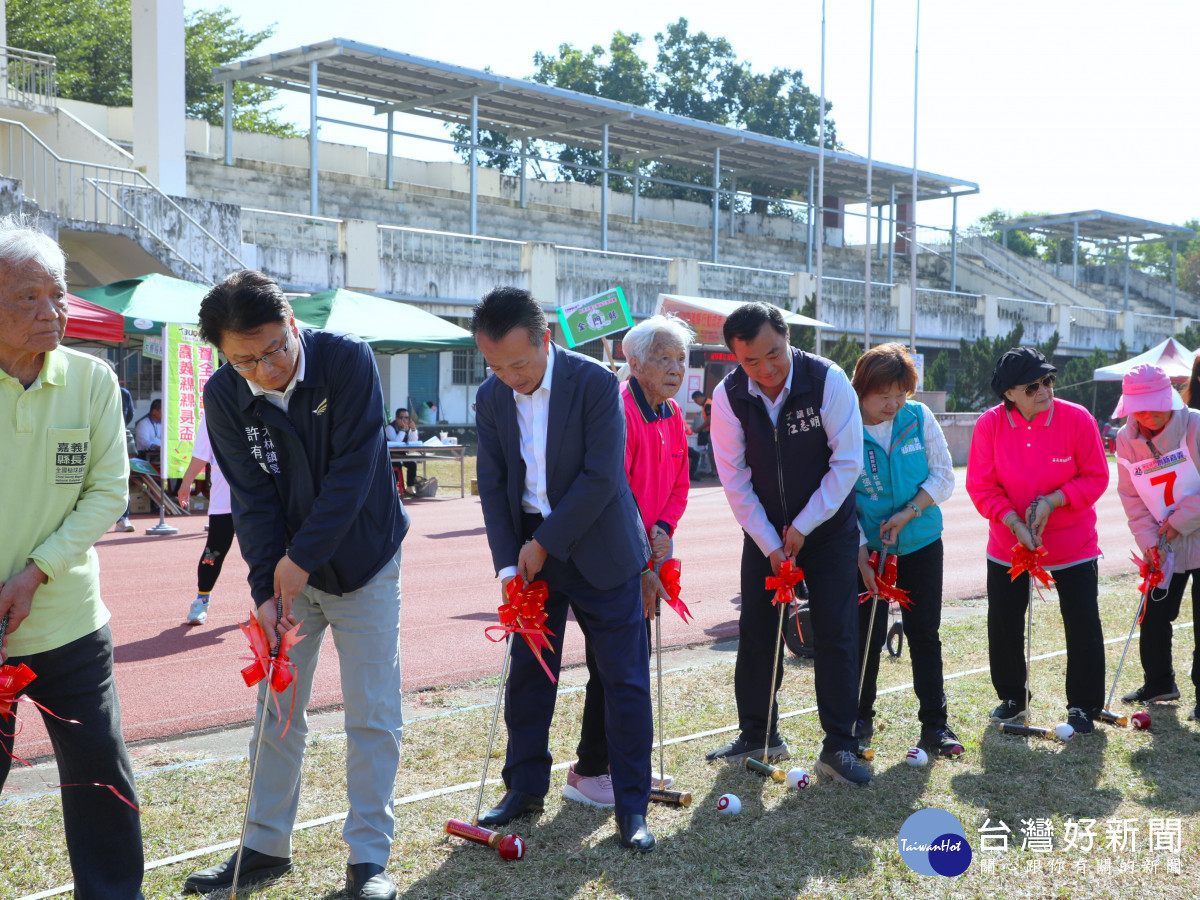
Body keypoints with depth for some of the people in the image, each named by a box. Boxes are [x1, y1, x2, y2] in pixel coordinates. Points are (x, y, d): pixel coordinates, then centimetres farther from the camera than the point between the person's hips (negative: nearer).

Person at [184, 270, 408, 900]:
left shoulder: (347, 359, -19)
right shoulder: (224, 396, -10)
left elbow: (352, 470, -22)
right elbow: (252, 499, -10)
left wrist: (300, 557, -22)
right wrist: (264, 588, -18)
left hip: (364, 564, -3)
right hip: (287, 570, 3)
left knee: (372, 717, -1)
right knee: (275, 711, 10)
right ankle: (266, 847, 24)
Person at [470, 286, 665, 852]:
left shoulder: (595, 382, -16)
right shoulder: (491, 398, 0)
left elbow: (601, 477, -19)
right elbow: (493, 485, 2)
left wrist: (544, 544, -16)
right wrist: (508, 565, -7)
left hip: (599, 552, -4)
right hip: (531, 554, 5)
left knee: (624, 679, -1)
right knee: (526, 674, 11)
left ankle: (632, 807, 8)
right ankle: (525, 789, 27)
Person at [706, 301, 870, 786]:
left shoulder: (828, 380, -19)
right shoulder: (728, 396, -13)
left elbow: (847, 462, -15)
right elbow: (735, 479, -8)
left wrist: (803, 527, -15)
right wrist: (769, 543, -10)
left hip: (828, 525, -2)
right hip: (764, 530, 2)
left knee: (836, 633, -6)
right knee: (756, 633, 5)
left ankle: (838, 747, 2)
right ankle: (758, 735, 22)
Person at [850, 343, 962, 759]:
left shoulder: (919, 417, -7)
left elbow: (944, 476, -3)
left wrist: (908, 513, -17)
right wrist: (861, 557, -14)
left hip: (920, 542, 2)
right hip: (867, 546, -1)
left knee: (924, 633, 3)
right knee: (867, 634, 4)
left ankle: (935, 725, 11)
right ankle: (861, 717, 23)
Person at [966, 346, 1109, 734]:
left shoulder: (1077, 419, -15)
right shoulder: (989, 424, -13)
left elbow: (1096, 478, -10)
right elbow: (981, 486, -10)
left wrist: (1052, 501, -23)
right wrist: (1014, 522, -22)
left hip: (1072, 543, -1)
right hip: (1008, 544, 1)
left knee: (1084, 625, -1)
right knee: (1003, 625, 8)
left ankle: (1083, 706, 17)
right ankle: (1012, 698, 29)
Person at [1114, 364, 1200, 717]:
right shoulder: (1126, 440, -2)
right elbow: (1132, 498, 2)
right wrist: (1148, 540, -7)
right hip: (1165, 547, 5)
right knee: (1154, 616, 9)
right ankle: (1159, 683, 28)